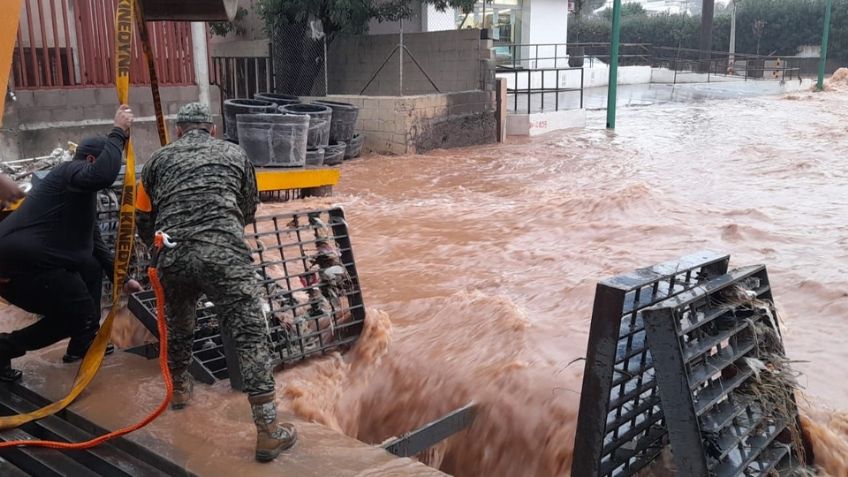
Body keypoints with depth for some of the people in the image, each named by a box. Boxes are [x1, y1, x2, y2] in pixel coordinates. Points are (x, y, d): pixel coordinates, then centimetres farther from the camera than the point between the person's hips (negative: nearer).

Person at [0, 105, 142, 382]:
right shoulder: (72, 170, -6)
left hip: (28, 258, 10)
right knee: (79, 315, 2)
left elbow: (95, 244, 28)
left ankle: (83, 344, 29)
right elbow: (103, 175, -32)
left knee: (92, 268, 24)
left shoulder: (82, 193, 23)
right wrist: (118, 133, -21)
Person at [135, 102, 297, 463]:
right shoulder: (235, 154, 21)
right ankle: (268, 431, -3)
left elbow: (144, 221, 23)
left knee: (178, 326, 28)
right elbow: (249, 210, 30)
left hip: (173, 258, 3)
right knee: (250, 335, -1)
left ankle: (179, 388, 51)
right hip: (224, 253, -2)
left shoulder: (159, 160, 21)